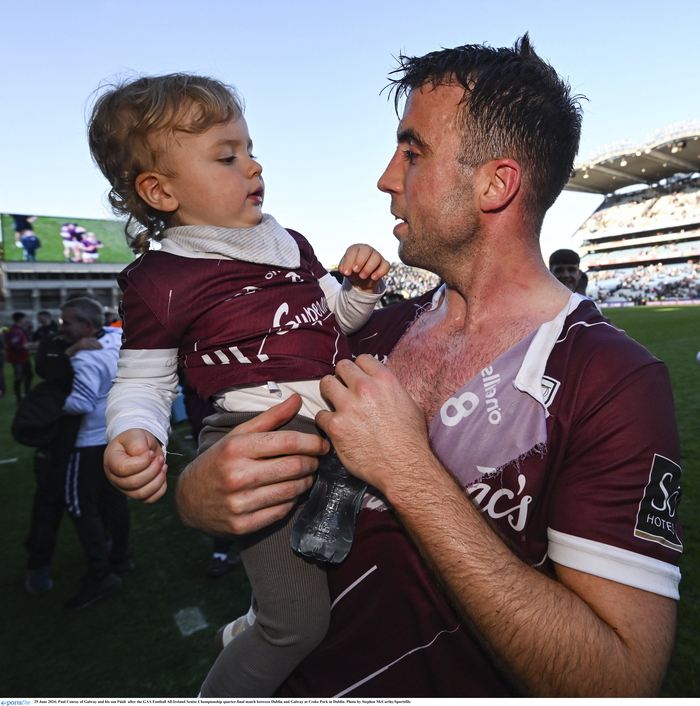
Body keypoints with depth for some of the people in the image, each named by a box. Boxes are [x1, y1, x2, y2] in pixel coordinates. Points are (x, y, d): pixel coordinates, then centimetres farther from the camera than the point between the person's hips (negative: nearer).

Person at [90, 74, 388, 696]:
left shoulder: (289, 242, 12)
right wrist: (135, 434, -22)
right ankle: (225, 692, 27)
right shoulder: (161, 281, -7)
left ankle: (250, 628, 48)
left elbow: (335, 319, 19)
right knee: (301, 623, -4)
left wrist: (361, 288, -1)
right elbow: (143, 382, -1)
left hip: (331, 427, 8)